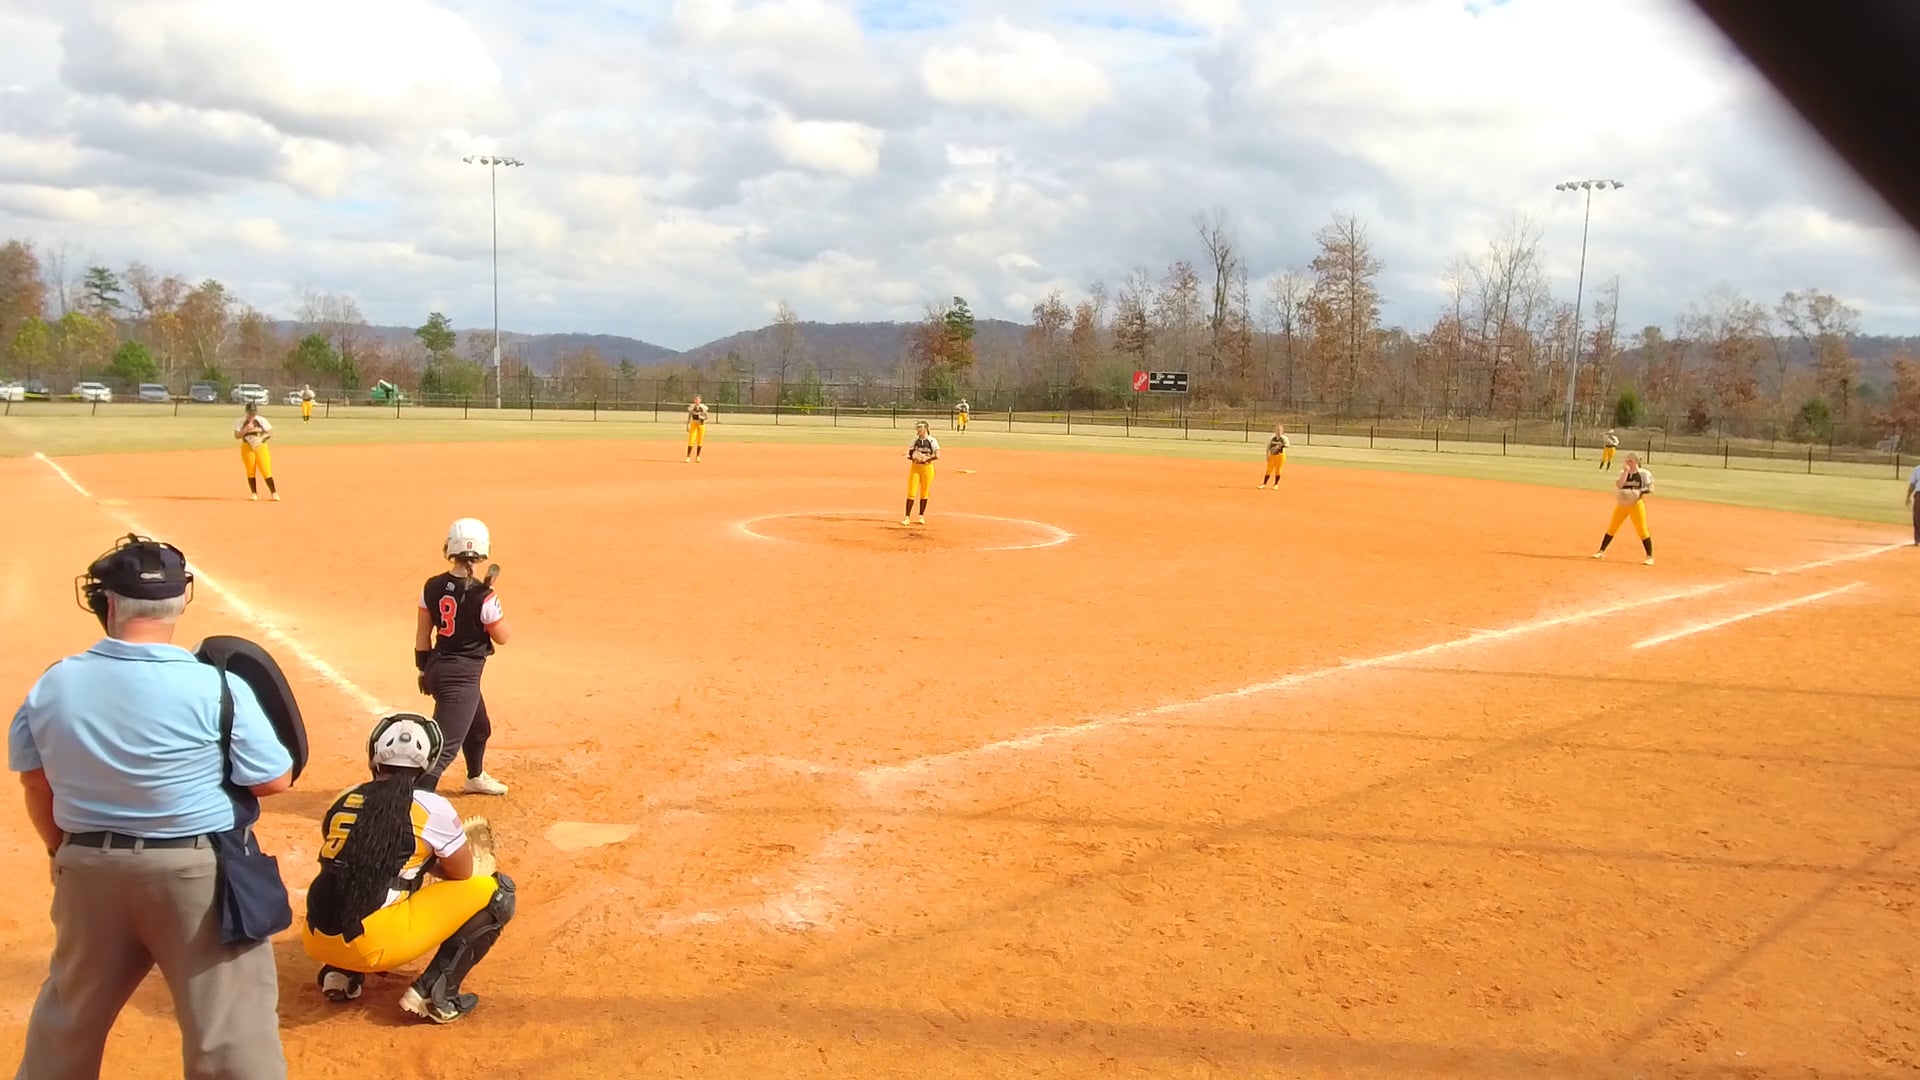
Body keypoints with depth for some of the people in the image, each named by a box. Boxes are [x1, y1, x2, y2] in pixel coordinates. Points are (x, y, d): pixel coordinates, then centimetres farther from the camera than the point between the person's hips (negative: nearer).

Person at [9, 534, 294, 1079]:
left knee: (68, 1014, 26)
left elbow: (35, 783, 7)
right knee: (229, 1022, 4)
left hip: (88, 869, 5)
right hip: (197, 870, -4)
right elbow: (275, 780, -11)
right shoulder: (218, 688, -18)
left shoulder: (53, 685, -5)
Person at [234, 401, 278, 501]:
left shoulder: (262, 420, -1)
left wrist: (262, 438, -14)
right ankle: (254, 493, 13)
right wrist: (246, 429, -19)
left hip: (261, 447, -1)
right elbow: (237, 436, -7)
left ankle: (274, 493, -2)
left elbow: (270, 433, 3)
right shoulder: (241, 422, -1)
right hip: (247, 448, 1)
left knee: (266, 471, -7)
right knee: (250, 471, 4)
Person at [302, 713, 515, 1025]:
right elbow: (462, 873, 9)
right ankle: (433, 991, -4)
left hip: (317, 940, 6)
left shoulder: (342, 801, 11)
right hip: (376, 944, -6)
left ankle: (341, 973, 18)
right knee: (497, 892, 4)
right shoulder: (431, 807, -3)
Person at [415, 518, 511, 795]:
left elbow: (423, 635, 6)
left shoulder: (432, 587, -2)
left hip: (438, 668, 8)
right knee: (446, 745, -8)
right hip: (462, 676, -8)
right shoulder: (483, 596, -20)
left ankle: (475, 778, 53)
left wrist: (424, 670, 17)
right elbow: (501, 637, -6)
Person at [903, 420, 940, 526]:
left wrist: (926, 459, -20)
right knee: (911, 492, -4)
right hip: (915, 467, 2)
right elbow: (909, 454, 8)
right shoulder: (915, 440, 5)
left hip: (927, 468, -2)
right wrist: (911, 457, -13)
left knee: (924, 493, 6)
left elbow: (937, 456, -15)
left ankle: (921, 516, 19)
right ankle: (907, 517, -2)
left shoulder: (932, 441, -6)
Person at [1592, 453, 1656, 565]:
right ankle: (1601, 551, 19)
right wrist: (1626, 472, -15)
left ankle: (1650, 556, 1)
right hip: (1622, 503, 4)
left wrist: (1640, 491, -23)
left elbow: (1651, 489, -6)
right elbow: (1619, 485, -11)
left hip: (1637, 504, -4)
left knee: (1642, 530, -6)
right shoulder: (1623, 472, 6)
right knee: (1612, 528, 8)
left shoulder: (1644, 474, -4)